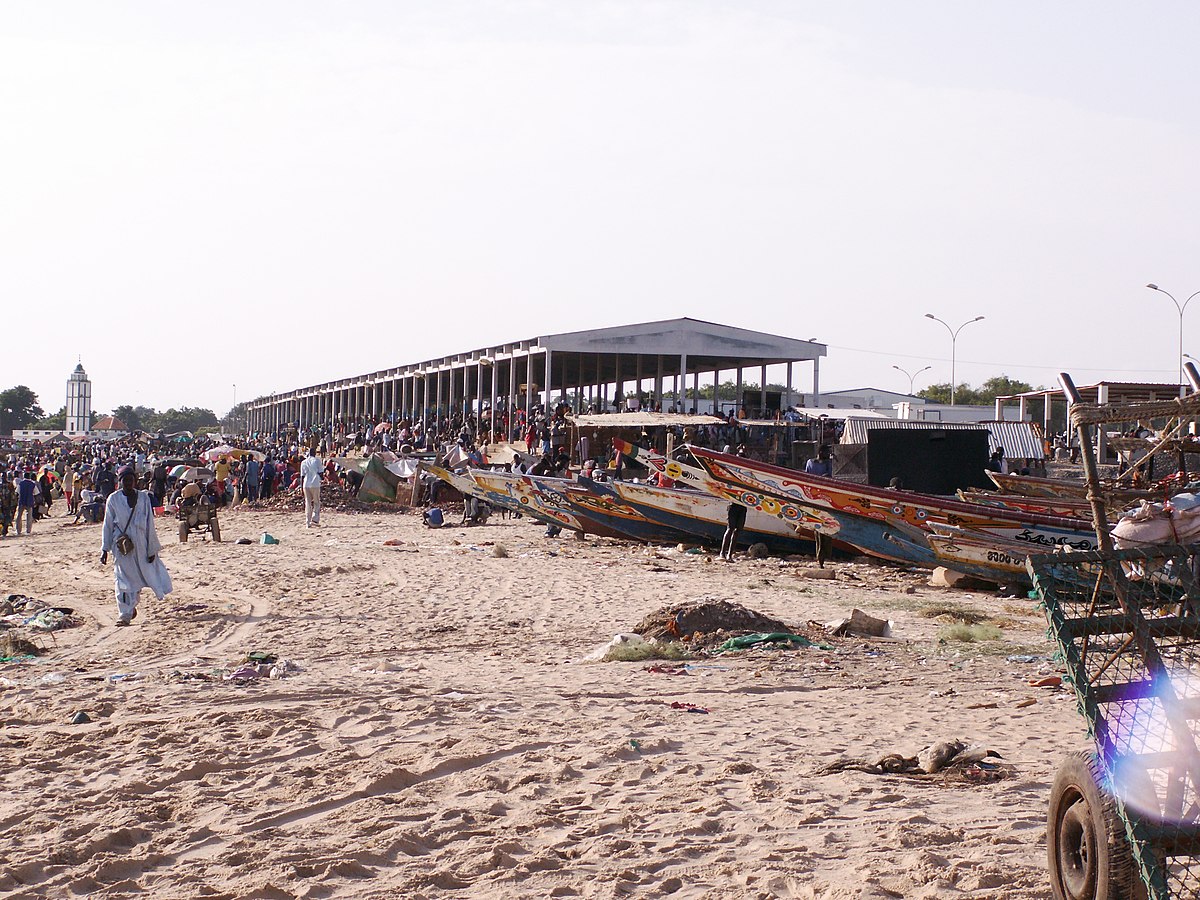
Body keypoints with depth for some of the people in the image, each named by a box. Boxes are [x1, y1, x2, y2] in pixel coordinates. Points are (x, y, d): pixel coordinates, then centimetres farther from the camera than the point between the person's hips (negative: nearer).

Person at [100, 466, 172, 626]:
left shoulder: (143, 498, 1)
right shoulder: (113, 499, 1)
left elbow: (149, 524, 4)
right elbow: (108, 524, 5)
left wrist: (152, 549, 2)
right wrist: (104, 549, 2)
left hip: (140, 544, 1)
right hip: (121, 545, -1)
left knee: (137, 578, 7)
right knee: (123, 580, -3)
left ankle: (131, 607, 28)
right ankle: (125, 614, 2)